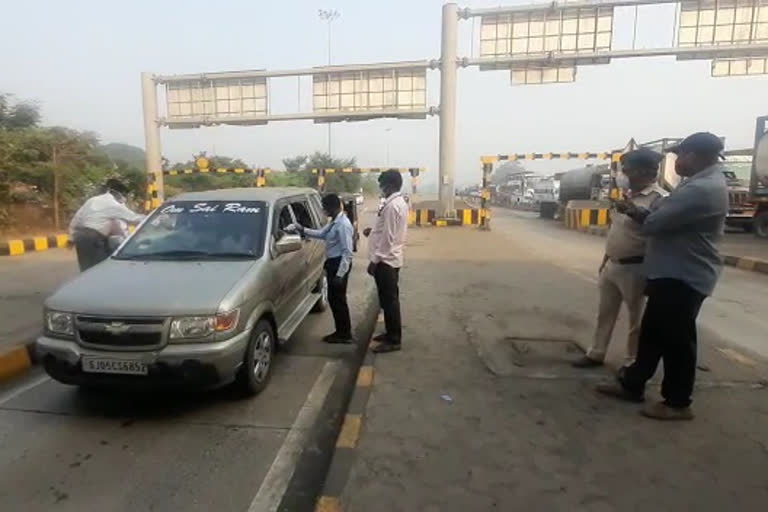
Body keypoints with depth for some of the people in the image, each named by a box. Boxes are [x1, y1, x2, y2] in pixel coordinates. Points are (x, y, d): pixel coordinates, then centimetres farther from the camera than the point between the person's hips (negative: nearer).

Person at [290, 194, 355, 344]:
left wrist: (340, 274, -23)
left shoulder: (343, 225, -20)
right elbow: (321, 234, 20)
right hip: (333, 263, 10)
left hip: (339, 264, -10)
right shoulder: (334, 222, 10)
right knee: (333, 299, 16)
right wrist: (301, 229, 11)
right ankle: (341, 331, 29)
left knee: (338, 299, 2)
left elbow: (347, 252, -22)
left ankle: (345, 334, 17)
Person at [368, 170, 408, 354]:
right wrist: (373, 231, 15)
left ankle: (393, 340, 7)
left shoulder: (392, 206, -20)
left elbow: (387, 238, -22)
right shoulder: (399, 203, 13)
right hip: (391, 259, 10)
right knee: (389, 299, 17)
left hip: (385, 260, -10)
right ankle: (391, 333, 29)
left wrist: (374, 260, -17)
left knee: (389, 300, -2)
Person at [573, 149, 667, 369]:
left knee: (636, 319, 9)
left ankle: (632, 363, 24)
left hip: (634, 269, -8)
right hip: (612, 266, 8)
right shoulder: (628, 196, 11)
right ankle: (596, 354, 30)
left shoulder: (658, 199, -16)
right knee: (604, 313, 16)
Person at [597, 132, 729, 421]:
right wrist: (639, 212, 0)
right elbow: (669, 220, 16)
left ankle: (678, 403, 18)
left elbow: (655, 223, -24)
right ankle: (632, 384, 27)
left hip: (683, 277, -11)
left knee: (677, 339, 2)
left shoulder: (702, 189, -22)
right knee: (652, 332, 15)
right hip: (671, 273, 11)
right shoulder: (700, 183, 16)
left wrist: (638, 214, -1)